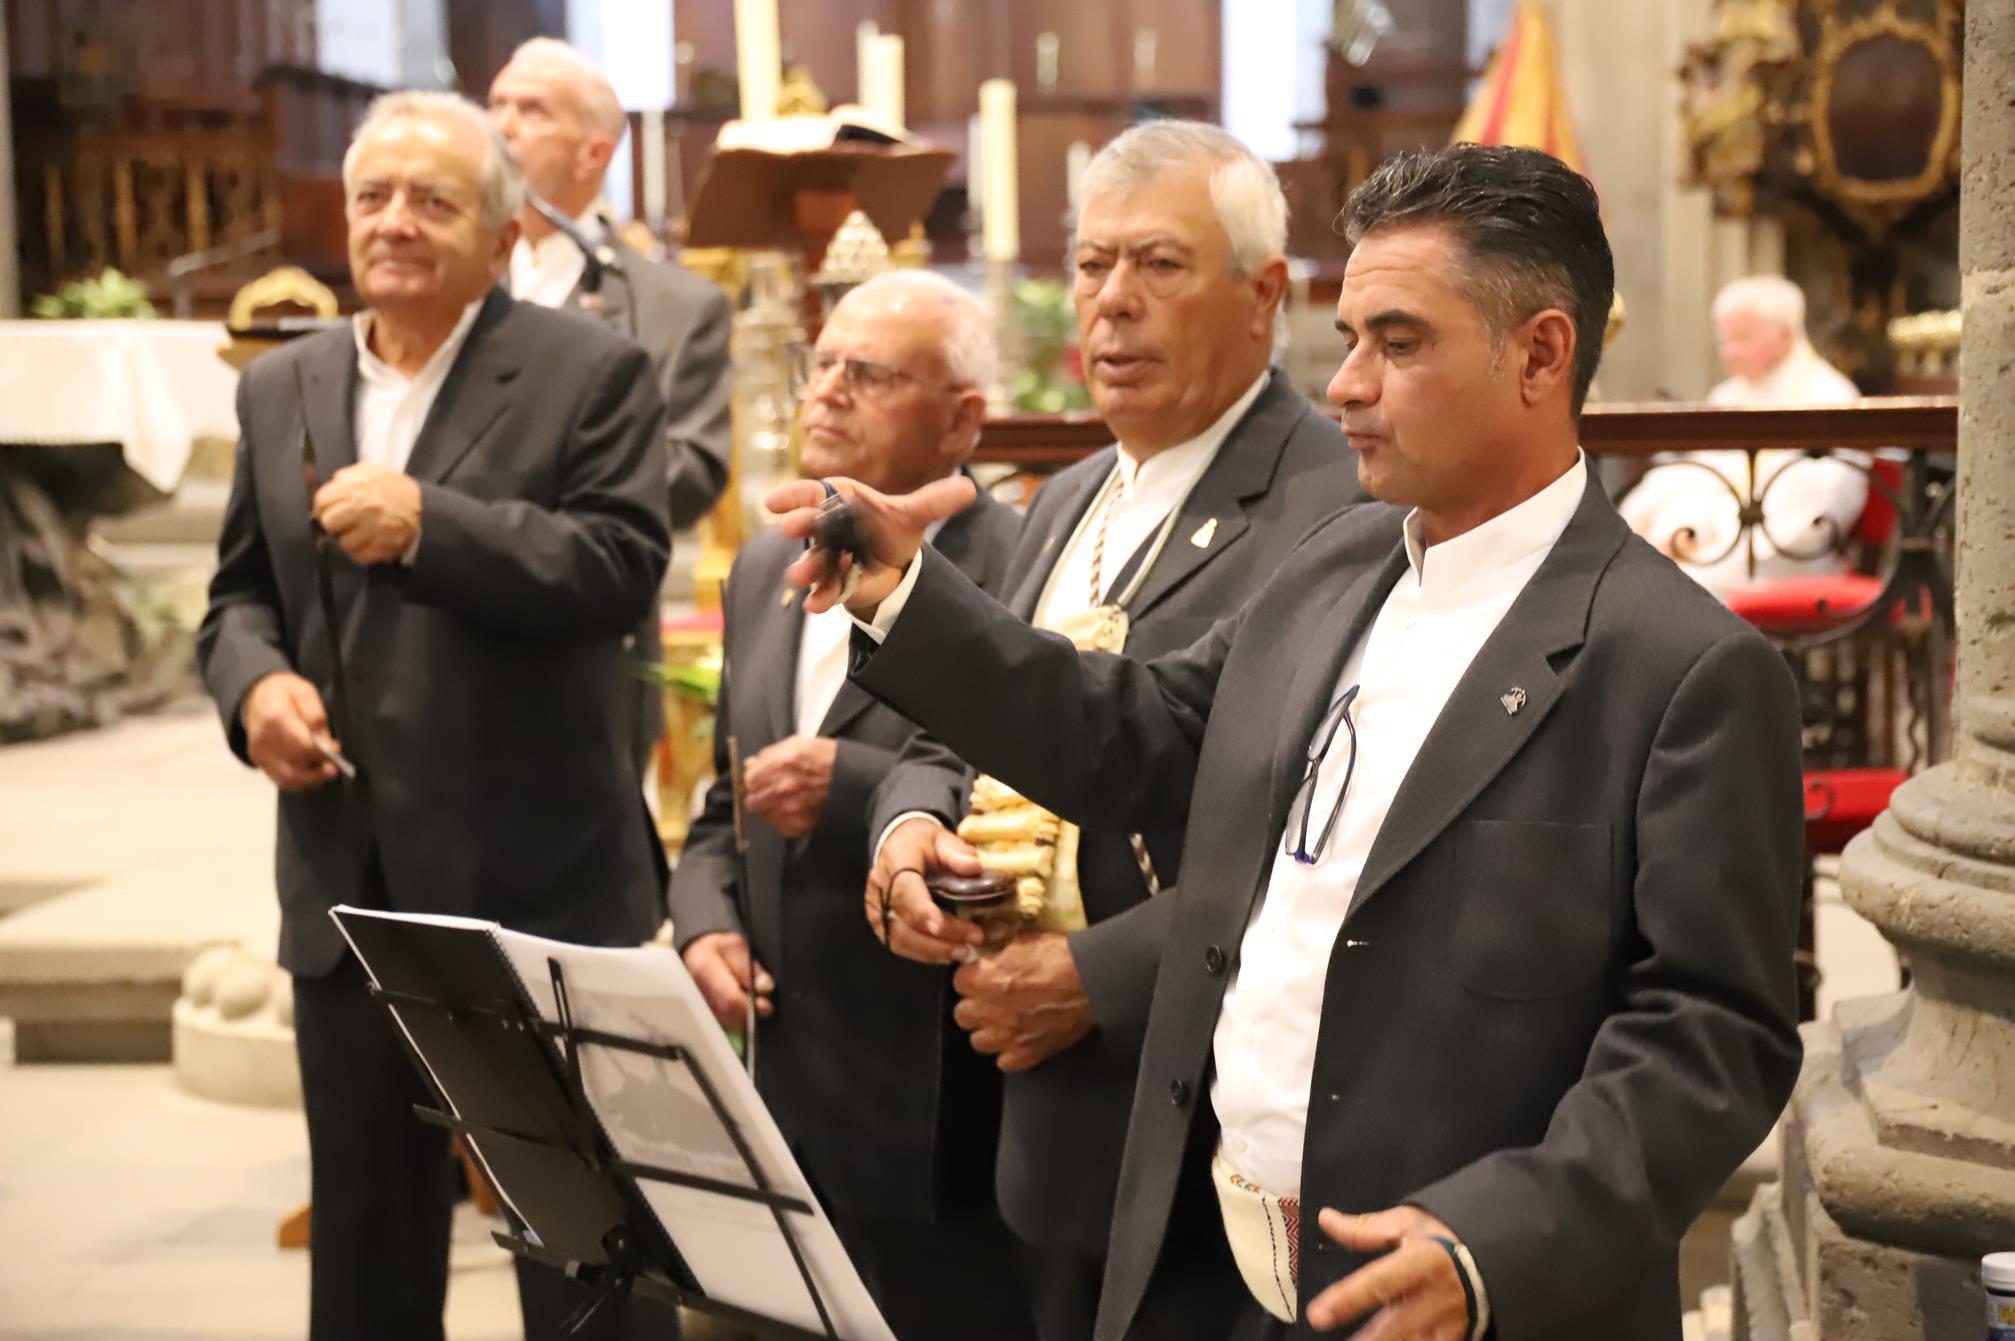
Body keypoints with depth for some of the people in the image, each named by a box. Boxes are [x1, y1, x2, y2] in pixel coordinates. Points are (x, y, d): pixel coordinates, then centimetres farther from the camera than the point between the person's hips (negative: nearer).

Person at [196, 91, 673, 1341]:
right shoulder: (282, 388, 11)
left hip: (541, 882, -5)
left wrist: (427, 522, -24)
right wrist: (256, 678, -6)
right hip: (349, 887, 5)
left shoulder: (592, 372, -6)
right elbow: (241, 592, 16)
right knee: (363, 1226, 17)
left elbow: (624, 566, -17)